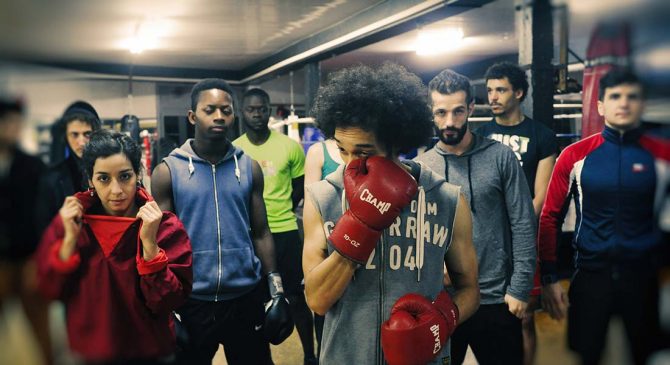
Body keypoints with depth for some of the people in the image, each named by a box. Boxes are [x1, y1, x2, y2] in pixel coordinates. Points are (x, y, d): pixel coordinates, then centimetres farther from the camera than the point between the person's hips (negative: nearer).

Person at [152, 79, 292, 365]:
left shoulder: (249, 167, 2)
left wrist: (277, 293, 3)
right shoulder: (167, 172, -4)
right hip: (191, 302, -1)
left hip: (246, 298, 2)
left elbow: (260, 234, 6)